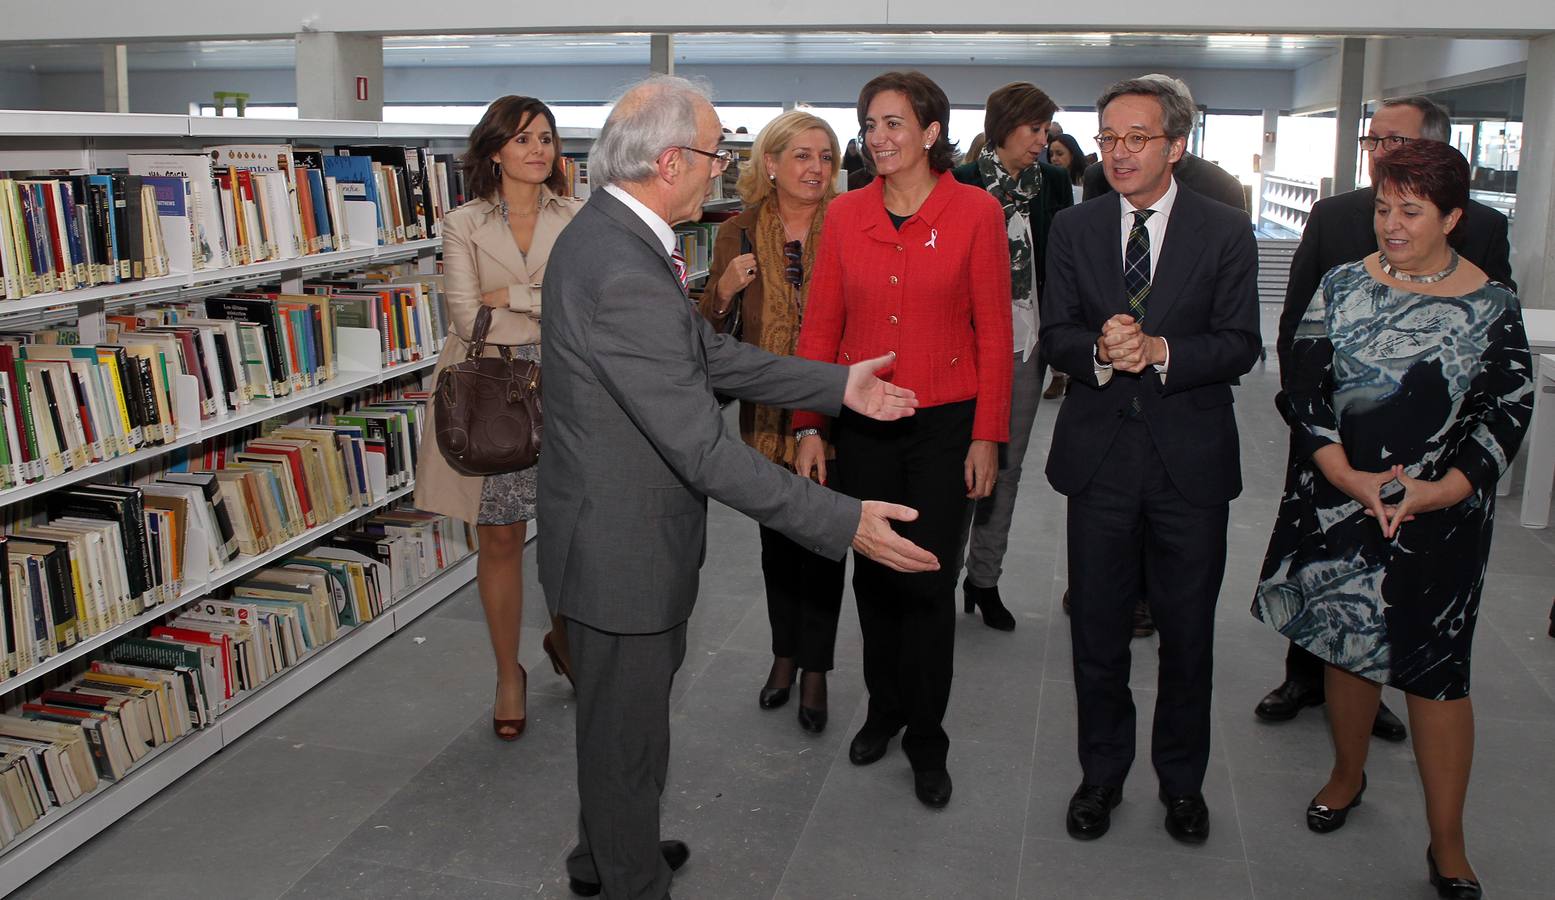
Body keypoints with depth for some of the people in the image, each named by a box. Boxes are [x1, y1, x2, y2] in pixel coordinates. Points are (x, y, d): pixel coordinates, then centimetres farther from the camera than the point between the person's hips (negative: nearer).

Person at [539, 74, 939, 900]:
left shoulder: (610, 230, 3)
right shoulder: (626, 274, -30)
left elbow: (711, 357, 8)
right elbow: (703, 450, -30)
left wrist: (838, 385, 8)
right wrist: (846, 522, -26)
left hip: (614, 528, 10)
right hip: (622, 546, -10)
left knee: (618, 712, 27)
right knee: (628, 729, 12)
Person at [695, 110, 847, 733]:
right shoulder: (739, 233, 0)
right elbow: (707, 329, 5)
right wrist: (724, 289, -14)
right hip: (768, 412, 2)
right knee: (776, 535, 15)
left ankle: (815, 670, 20)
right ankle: (784, 654, 33)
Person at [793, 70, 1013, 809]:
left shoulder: (975, 212, -5)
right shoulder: (845, 215, 3)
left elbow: (994, 333, -4)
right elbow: (820, 326, 4)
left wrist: (988, 436, -6)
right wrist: (810, 426, 1)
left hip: (945, 425, -3)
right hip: (862, 426, 3)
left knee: (927, 583, 3)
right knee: (872, 575, 13)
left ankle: (926, 738, 22)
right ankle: (883, 708, 35)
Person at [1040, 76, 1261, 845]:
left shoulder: (1225, 232, -2)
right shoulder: (1074, 229, 4)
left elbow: (1240, 344, -7)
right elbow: (1054, 335, 1)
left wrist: (1160, 350, -22)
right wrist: (1099, 349, -20)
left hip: (1190, 457, -1)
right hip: (1099, 453, 2)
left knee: (1188, 631, 11)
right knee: (1097, 627, 11)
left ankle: (1182, 777, 32)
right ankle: (1102, 772, 30)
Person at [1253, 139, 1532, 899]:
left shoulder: (1492, 307, -2)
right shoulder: (1341, 286, 2)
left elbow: (1506, 415, -4)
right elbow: (1305, 387, -2)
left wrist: (1438, 491, -17)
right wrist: (1349, 477, -14)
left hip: (1441, 519, -2)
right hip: (1340, 505, 2)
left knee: (1435, 669, 2)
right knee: (1347, 643, 14)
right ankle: (1347, 774, 39)